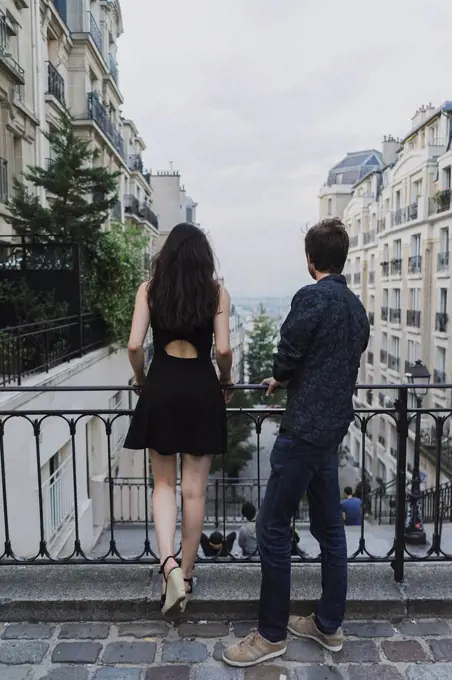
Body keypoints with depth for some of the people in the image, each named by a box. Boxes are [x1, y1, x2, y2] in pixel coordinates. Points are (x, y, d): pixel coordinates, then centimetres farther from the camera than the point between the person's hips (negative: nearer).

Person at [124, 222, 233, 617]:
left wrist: (141, 380, 11)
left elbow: (135, 346, -6)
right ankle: (186, 574, 23)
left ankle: (168, 563, -2)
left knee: (164, 483, 15)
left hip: (161, 390, 1)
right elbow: (223, 349, -8)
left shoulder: (150, 290, 1)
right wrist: (225, 382, 10)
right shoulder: (217, 293, -1)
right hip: (201, 391, 0)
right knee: (194, 489, 10)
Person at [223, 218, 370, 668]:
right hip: (334, 427, 9)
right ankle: (329, 625, 29)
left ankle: (272, 634, 15)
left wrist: (279, 378, 9)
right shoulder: (357, 307, 11)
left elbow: (287, 356, -13)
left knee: (272, 528, 2)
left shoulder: (311, 297, -14)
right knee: (329, 527, 16)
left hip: (304, 429, -9)